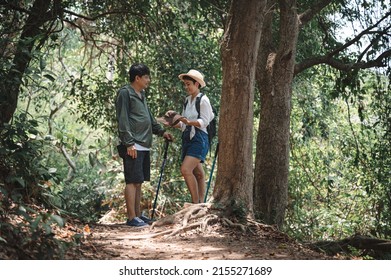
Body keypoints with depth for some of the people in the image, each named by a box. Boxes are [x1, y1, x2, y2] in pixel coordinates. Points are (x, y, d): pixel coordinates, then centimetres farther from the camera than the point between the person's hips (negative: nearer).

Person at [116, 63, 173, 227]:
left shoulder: (141, 94, 20)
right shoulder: (125, 93, -9)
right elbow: (123, 120, -14)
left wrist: (161, 131, 20)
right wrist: (129, 143, -19)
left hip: (144, 146, 9)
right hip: (133, 147, -9)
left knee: (139, 182, 12)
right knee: (132, 181, -9)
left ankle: (137, 214, 17)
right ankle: (131, 217, -7)